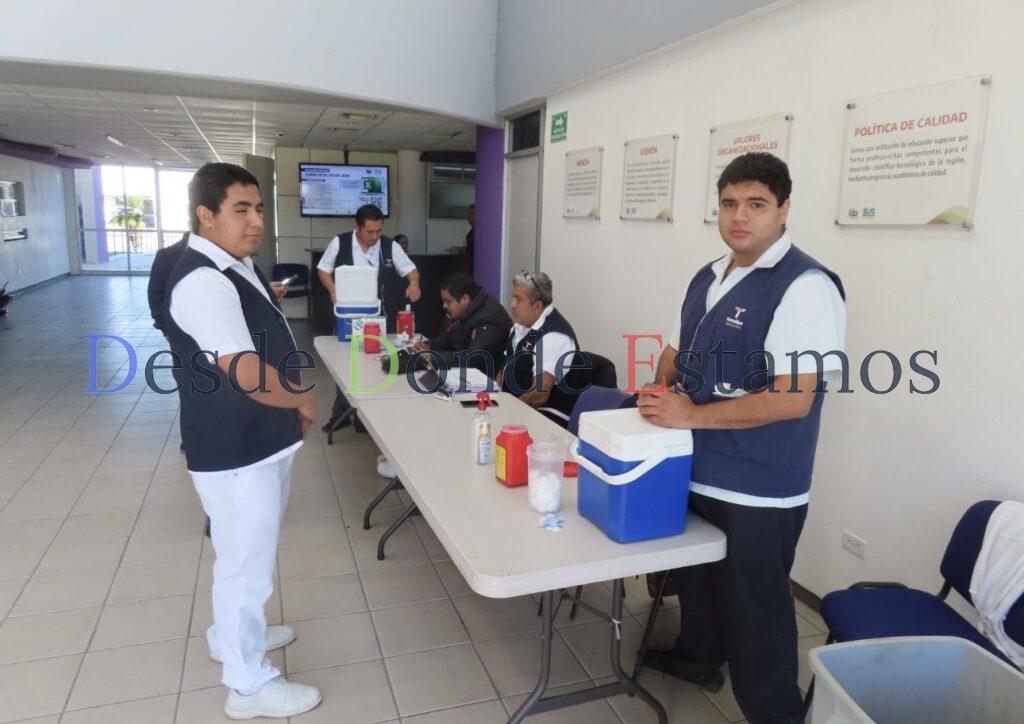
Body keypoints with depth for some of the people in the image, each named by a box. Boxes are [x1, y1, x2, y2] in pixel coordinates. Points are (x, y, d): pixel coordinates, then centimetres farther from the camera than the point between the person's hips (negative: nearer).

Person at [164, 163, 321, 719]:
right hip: (237, 452, -10)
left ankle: (233, 634, 48)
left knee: (243, 555, 26)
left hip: (260, 442, 10)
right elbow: (249, 375, -31)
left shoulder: (235, 267, 10)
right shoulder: (203, 280, -24)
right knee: (247, 562, 5)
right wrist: (302, 401, -13)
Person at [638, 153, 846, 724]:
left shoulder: (804, 286, -18)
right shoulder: (708, 278, 8)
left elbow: (792, 399, -25)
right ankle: (697, 658, 50)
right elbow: (677, 350, 18)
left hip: (758, 491, -7)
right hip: (694, 470, 8)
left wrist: (693, 414, -23)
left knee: (753, 606, 9)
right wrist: (659, 389, -4)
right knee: (695, 576, 25)